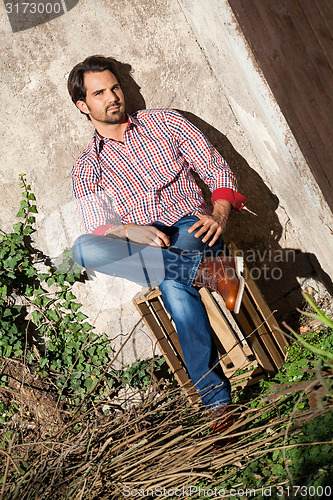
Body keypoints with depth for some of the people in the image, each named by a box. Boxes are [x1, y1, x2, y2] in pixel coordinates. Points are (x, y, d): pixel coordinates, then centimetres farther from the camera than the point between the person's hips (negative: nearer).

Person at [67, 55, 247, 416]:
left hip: (190, 228, -1)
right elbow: (97, 230, 0)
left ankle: (216, 399, -34)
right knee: (83, 249, -32)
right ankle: (210, 269, -36)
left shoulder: (163, 122, 13)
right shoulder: (86, 168, 14)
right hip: (141, 250, 2)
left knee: (174, 286, -37)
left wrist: (218, 215, -15)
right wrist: (130, 231, -24)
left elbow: (216, 170, 7)